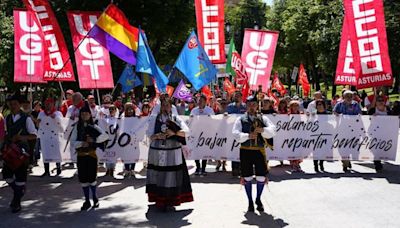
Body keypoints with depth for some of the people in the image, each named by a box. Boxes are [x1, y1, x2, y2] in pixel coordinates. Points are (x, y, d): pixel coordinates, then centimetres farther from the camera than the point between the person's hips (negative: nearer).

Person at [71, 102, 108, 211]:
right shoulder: (77, 127, 5)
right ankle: (87, 201, 16)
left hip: (91, 155, -2)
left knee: (92, 177, -1)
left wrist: (94, 140, -24)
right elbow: (72, 142, -3)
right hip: (81, 156, 2)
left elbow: (105, 136, -13)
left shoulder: (94, 127, 1)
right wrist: (82, 143, -20)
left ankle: (94, 198, 21)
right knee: (83, 178, 4)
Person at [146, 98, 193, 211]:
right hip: (157, 151, 0)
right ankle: (159, 201, 8)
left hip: (172, 152, 0)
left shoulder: (176, 119, 9)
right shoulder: (154, 119, 10)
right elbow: (149, 134, 3)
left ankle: (170, 201, 5)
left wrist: (174, 132, -17)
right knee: (158, 175, -1)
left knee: (172, 176, -3)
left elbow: (185, 131, -3)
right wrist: (157, 136, -17)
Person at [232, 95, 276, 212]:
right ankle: (250, 202, 19)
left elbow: (273, 131, -4)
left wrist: (262, 130, -23)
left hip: (260, 150, 1)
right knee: (247, 177, 4)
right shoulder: (241, 119, 5)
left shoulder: (263, 119, 9)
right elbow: (236, 134, -8)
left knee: (261, 176, 1)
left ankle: (258, 199, 25)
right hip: (246, 151, -1)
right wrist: (248, 136, -23)